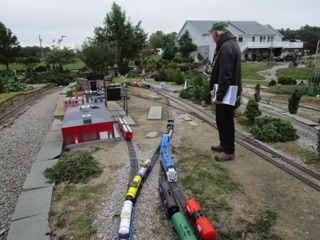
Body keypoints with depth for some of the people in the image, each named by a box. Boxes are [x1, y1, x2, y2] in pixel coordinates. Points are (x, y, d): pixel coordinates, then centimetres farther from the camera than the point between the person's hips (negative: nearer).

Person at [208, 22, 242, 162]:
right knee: (221, 120, 19)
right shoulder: (230, 44, 14)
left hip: (226, 93, -10)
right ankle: (224, 144, 34)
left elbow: (225, 76, -25)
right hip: (227, 91, 10)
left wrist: (219, 95, -21)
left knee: (226, 121, 0)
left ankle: (229, 151, 13)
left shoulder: (226, 47, -20)